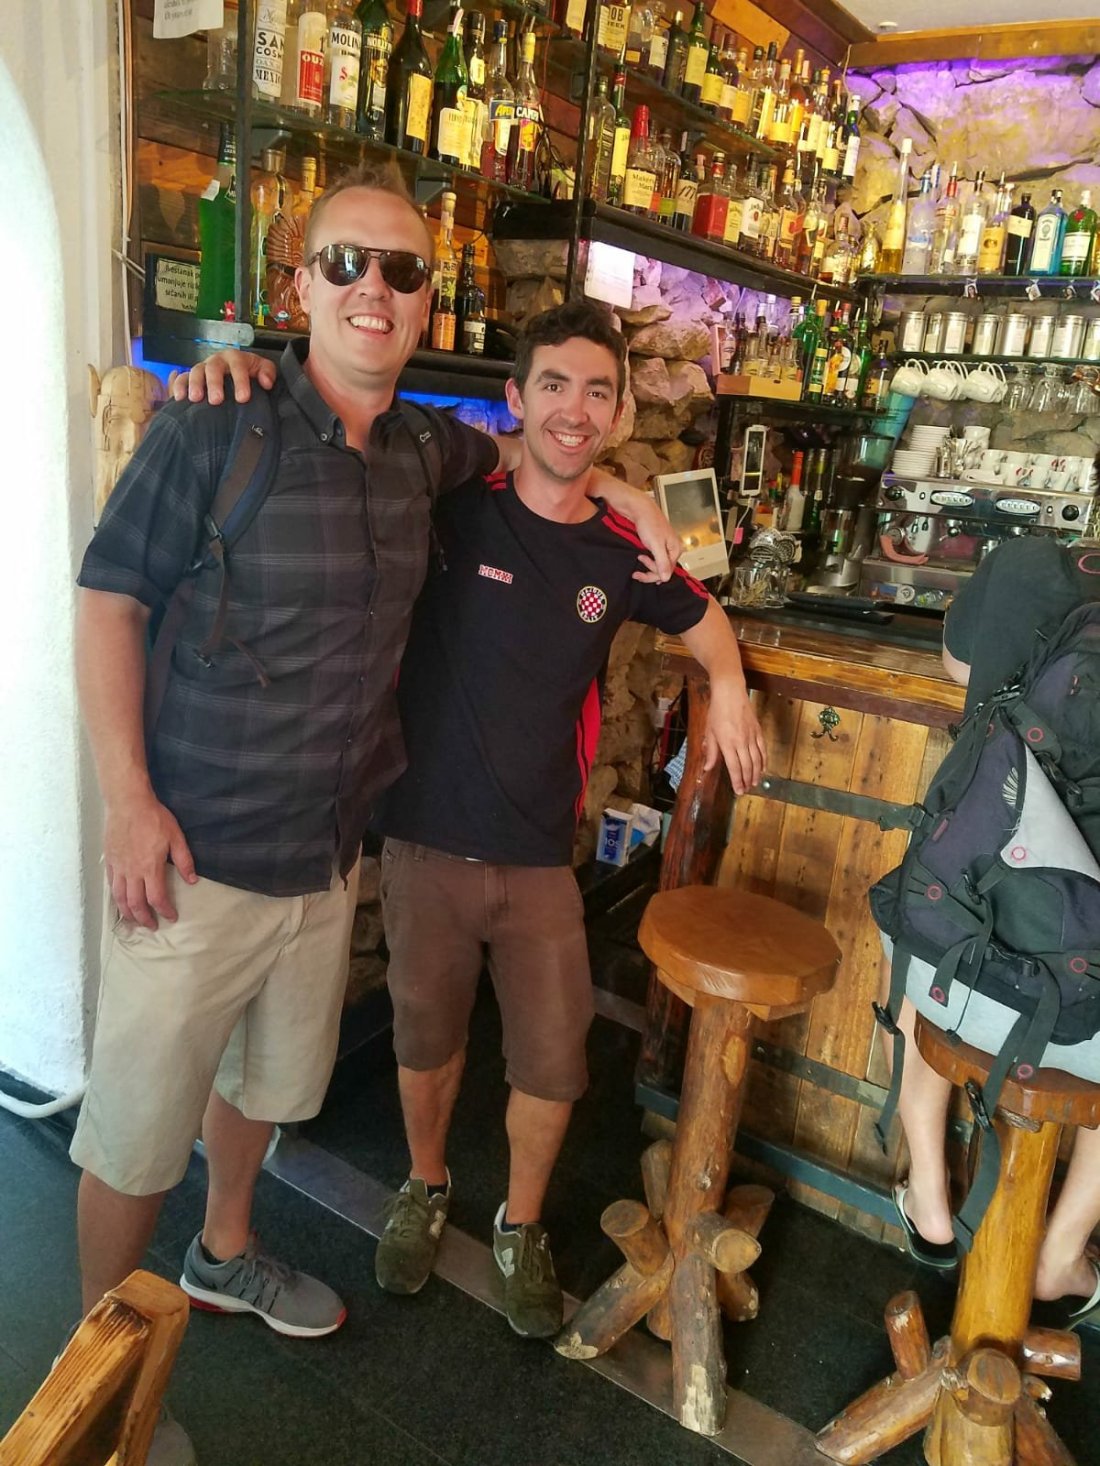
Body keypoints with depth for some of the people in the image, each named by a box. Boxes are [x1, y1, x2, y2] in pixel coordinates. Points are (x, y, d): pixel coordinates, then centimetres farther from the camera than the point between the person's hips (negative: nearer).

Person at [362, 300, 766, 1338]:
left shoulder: (623, 553, -1)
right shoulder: (450, 511, -10)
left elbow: (702, 618, 19)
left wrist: (727, 685, -1)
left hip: (540, 858, 2)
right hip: (427, 841, -1)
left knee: (553, 1066, 8)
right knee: (427, 1037, 17)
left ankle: (521, 1224, 38)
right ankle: (424, 1187, 47)